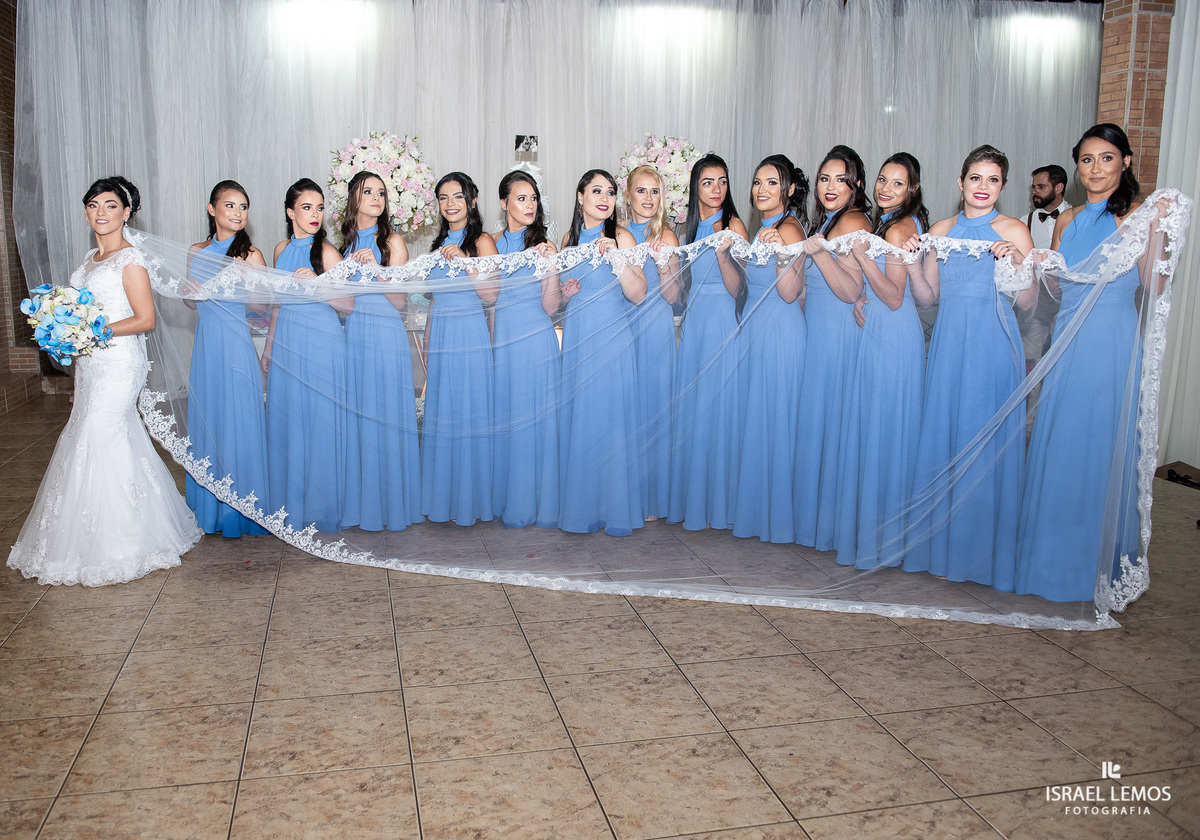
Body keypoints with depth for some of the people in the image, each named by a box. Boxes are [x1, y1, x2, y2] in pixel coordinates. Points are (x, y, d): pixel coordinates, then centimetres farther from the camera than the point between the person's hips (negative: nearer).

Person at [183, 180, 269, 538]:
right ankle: (209, 507, 24)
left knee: (237, 423, 0)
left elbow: (262, 307, -3)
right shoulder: (198, 252, 8)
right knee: (205, 422, 11)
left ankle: (239, 511, 13)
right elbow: (191, 301, 18)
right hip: (205, 344, 5)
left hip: (236, 346, -5)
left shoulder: (250, 255, -5)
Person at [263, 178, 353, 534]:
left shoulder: (326, 251, -7)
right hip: (287, 342, 5)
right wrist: (269, 344, 20)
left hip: (321, 342, -5)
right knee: (286, 421, 9)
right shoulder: (282, 249, 9)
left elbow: (349, 304, -10)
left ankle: (322, 507, 13)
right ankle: (291, 506, 21)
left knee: (320, 423, 0)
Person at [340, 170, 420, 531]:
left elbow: (399, 300, -6)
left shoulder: (392, 241, 1)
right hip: (352, 335, 4)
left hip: (386, 336, -4)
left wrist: (375, 266, -18)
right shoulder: (345, 243, 12)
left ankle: (392, 504, 9)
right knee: (355, 417, 5)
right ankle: (359, 502, 16)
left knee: (385, 417, -2)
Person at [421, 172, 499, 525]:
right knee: (440, 414, 7)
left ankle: (470, 500, 6)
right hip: (440, 336, 6)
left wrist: (463, 261, -19)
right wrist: (428, 339, 18)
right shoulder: (439, 243, 17)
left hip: (469, 336, -6)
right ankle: (444, 498, 16)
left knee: (468, 413, -3)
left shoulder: (482, 241, -2)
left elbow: (490, 294, -11)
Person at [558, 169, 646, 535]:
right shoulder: (570, 239, 11)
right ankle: (581, 507, 18)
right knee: (577, 419, 6)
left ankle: (616, 511, 9)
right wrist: (564, 292, 2)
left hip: (610, 339, -5)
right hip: (575, 338, 5)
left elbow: (638, 294, -13)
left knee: (610, 419, -3)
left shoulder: (620, 236, -3)